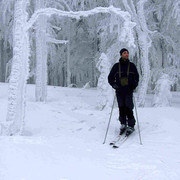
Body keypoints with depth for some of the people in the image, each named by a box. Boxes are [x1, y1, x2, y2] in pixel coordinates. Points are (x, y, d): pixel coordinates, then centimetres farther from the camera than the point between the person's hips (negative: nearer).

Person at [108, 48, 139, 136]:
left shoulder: (131, 65, 8)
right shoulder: (116, 66, 8)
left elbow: (136, 77, 12)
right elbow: (110, 77, 13)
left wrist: (134, 85, -5)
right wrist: (113, 84, -5)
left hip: (129, 91, -1)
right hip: (119, 91, 2)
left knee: (128, 108, -8)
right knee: (121, 108, 5)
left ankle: (131, 126, -1)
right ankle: (123, 125, 19)